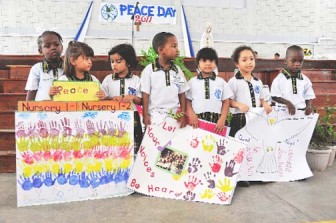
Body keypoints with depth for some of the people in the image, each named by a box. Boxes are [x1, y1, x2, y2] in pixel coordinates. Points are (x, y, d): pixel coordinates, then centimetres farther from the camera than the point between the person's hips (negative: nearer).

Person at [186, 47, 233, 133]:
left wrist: (222, 119, -3)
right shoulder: (192, 82, 7)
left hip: (216, 120, 0)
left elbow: (226, 101, 7)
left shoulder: (221, 82, 7)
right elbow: (187, 100, 7)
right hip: (197, 120, 0)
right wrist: (191, 115, -8)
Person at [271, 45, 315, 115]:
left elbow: (308, 97, 13)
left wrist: (308, 106, -6)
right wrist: (287, 102, -15)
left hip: (301, 111, 2)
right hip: (284, 112, -2)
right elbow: (275, 96, -2)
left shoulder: (305, 80, 9)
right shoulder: (279, 79, -1)